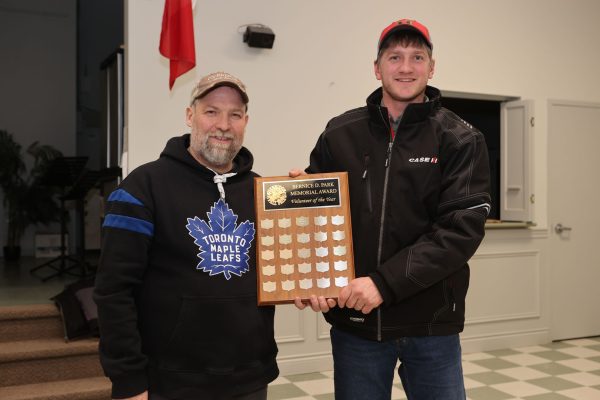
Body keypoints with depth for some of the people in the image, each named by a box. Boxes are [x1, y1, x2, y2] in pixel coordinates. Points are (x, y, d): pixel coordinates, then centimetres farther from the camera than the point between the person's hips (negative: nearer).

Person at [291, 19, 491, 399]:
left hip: (431, 324, -1)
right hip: (353, 321, 1)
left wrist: (384, 282, -22)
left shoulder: (460, 140, -4)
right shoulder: (339, 134, 1)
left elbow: (461, 229, -13)